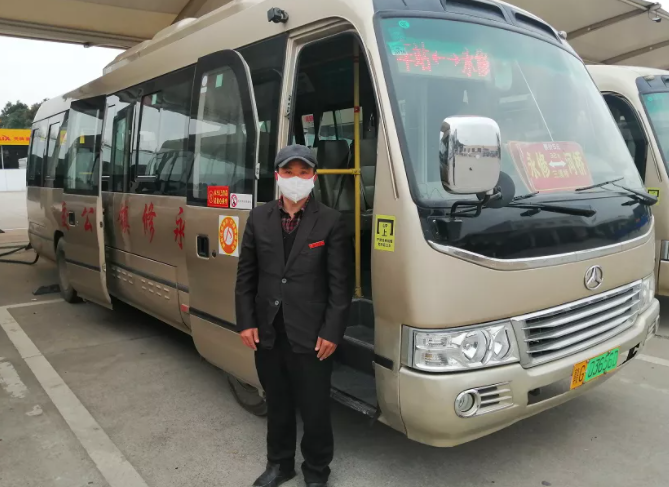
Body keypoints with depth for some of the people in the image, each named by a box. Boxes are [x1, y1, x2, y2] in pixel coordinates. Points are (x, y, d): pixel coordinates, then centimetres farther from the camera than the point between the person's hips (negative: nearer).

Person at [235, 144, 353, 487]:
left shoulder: (331, 222, -6)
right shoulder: (259, 218, 3)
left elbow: (341, 283, -7)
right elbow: (245, 275, 6)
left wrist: (332, 332, -10)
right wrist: (246, 322, 1)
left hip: (311, 335, -3)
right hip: (267, 333, 3)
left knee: (314, 408, 10)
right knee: (277, 404, 20)